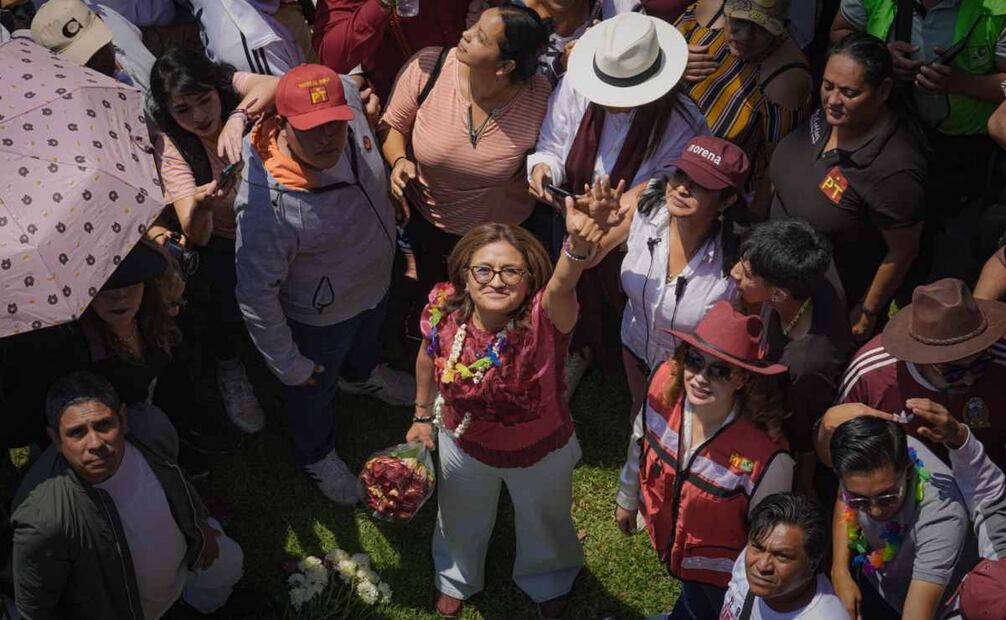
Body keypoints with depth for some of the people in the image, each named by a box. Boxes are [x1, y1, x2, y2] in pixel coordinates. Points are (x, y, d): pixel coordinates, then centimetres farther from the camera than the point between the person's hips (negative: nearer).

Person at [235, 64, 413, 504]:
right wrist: (288, 365, -18)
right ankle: (317, 456, 59)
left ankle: (362, 374, 75)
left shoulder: (349, 98, -28)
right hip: (322, 315, -5)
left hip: (377, 281, 6)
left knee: (367, 339, 39)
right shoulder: (266, 202, -44)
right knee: (315, 389, 26)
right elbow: (256, 294, -31)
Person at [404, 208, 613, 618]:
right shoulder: (445, 311, -28)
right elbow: (428, 357, -5)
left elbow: (562, 286, -64)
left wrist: (577, 245, -86)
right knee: (461, 521, 33)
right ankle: (456, 578, 69)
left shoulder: (544, 318, -39)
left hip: (541, 450, -2)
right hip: (464, 444, 2)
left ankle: (548, 581, 68)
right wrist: (423, 416, 6)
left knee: (544, 522, 30)